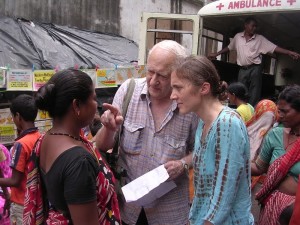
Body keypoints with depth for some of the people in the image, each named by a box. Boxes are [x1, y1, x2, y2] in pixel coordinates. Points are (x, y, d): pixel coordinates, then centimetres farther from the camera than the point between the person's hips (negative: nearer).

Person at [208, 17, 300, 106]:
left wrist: (289, 52, -16)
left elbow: (274, 48, -5)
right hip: (243, 69, 2)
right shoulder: (237, 37, 8)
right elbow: (229, 48, 22)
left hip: (255, 69, -2)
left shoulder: (260, 39, 1)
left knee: (254, 95, -3)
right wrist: (216, 54, 23)